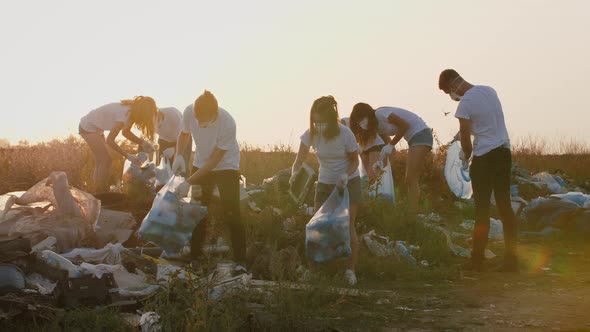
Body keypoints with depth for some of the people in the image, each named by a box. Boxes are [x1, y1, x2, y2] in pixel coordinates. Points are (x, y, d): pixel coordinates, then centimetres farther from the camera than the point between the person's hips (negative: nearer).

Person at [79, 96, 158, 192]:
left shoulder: (131, 110, -7)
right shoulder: (125, 115, -32)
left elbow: (126, 132, 7)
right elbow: (110, 140, -29)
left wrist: (142, 142, -7)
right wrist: (127, 156, -23)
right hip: (88, 128, -9)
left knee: (100, 162, 14)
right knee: (106, 161, -7)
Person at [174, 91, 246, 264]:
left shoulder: (227, 124, -34)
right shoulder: (189, 112, -23)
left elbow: (214, 160, -26)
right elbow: (184, 134, 1)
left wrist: (188, 182, -27)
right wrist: (179, 155, -19)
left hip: (226, 166, -4)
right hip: (201, 165, 4)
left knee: (231, 215, -9)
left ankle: (240, 261, -2)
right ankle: (194, 256, 19)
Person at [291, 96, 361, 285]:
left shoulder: (344, 134, -23)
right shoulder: (311, 134, -16)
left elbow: (354, 160, -10)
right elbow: (299, 161, -14)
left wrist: (346, 175, -29)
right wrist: (294, 173, -36)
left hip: (348, 182, -3)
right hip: (325, 184, 4)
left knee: (347, 226, -9)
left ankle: (351, 270, -1)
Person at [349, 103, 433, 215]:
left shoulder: (380, 114, -14)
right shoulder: (377, 126, 12)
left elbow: (405, 125, -16)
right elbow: (388, 143, 13)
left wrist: (391, 145, -13)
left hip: (421, 134, -10)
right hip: (413, 138, 10)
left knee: (412, 180, -14)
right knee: (410, 180, 7)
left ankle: (412, 216, -18)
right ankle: (412, 214, 7)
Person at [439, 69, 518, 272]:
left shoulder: (465, 103, -13)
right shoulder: (489, 91, 9)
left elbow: (465, 137, -11)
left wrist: (466, 154, 10)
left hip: (484, 157, -7)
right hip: (504, 152, 7)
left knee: (482, 208, 0)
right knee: (505, 205, 8)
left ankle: (477, 261, 5)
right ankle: (511, 260, 9)